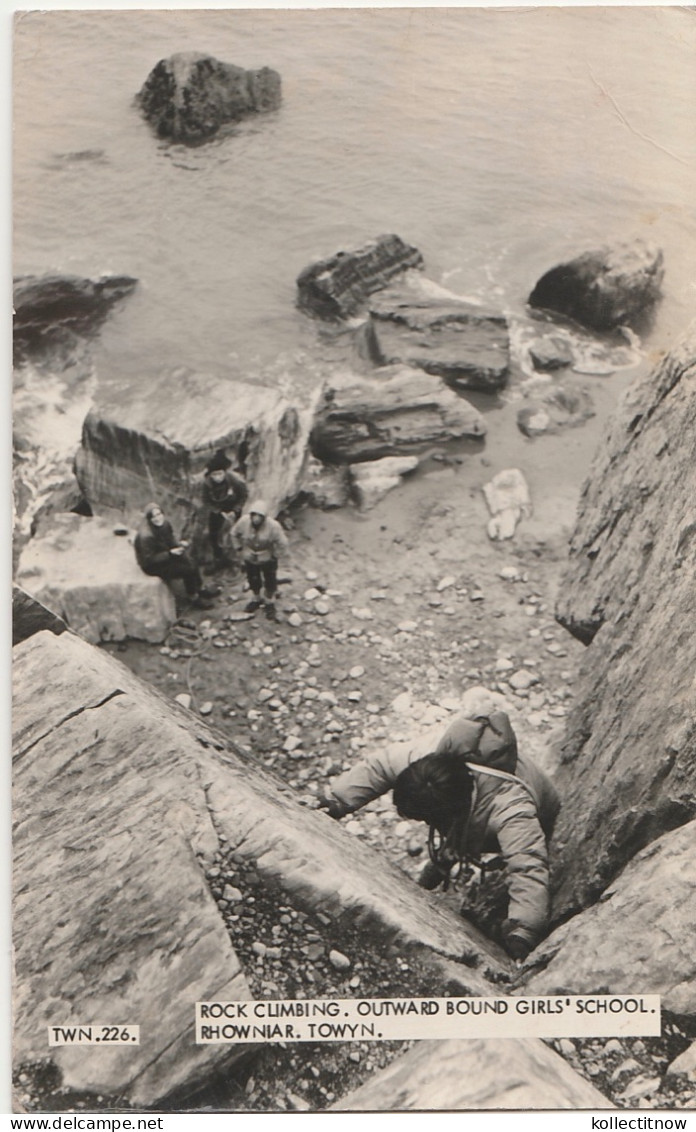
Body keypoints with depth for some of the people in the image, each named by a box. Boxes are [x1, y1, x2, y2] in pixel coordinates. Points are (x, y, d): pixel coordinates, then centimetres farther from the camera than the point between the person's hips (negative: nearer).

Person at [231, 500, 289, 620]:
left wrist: (274, 556, -15)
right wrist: (240, 549, -3)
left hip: (267, 559, -2)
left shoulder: (273, 526, -32)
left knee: (270, 582, 15)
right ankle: (256, 599, 52)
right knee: (253, 580, 23)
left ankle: (270, 604, 41)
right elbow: (234, 534, -2)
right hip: (249, 558, 3)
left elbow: (282, 544, -21)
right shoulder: (243, 522, -23)